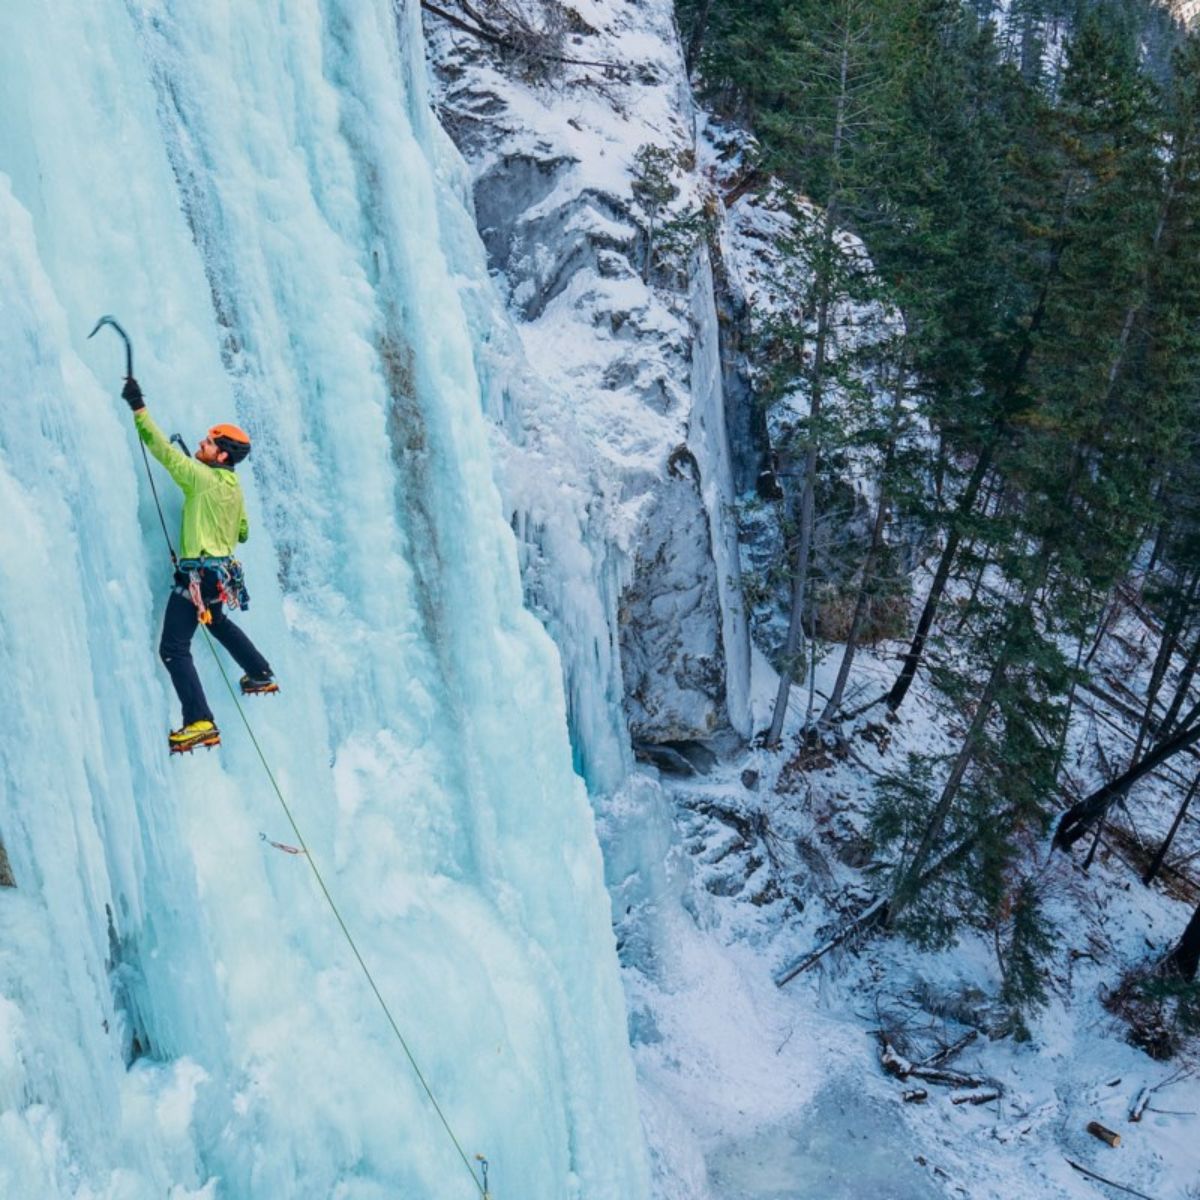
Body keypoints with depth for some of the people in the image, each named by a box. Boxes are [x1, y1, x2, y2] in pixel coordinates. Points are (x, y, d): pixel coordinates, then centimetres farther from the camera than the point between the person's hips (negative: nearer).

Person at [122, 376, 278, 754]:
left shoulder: (202, 477, -12)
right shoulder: (234, 488, 11)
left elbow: (163, 450, -16)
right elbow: (243, 532, 22)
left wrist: (138, 407, -12)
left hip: (198, 574, -9)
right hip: (224, 573, 9)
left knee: (173, 647, -10)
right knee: (216, 621, 37)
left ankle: (200, 723, -19)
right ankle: (262, 675, 46)